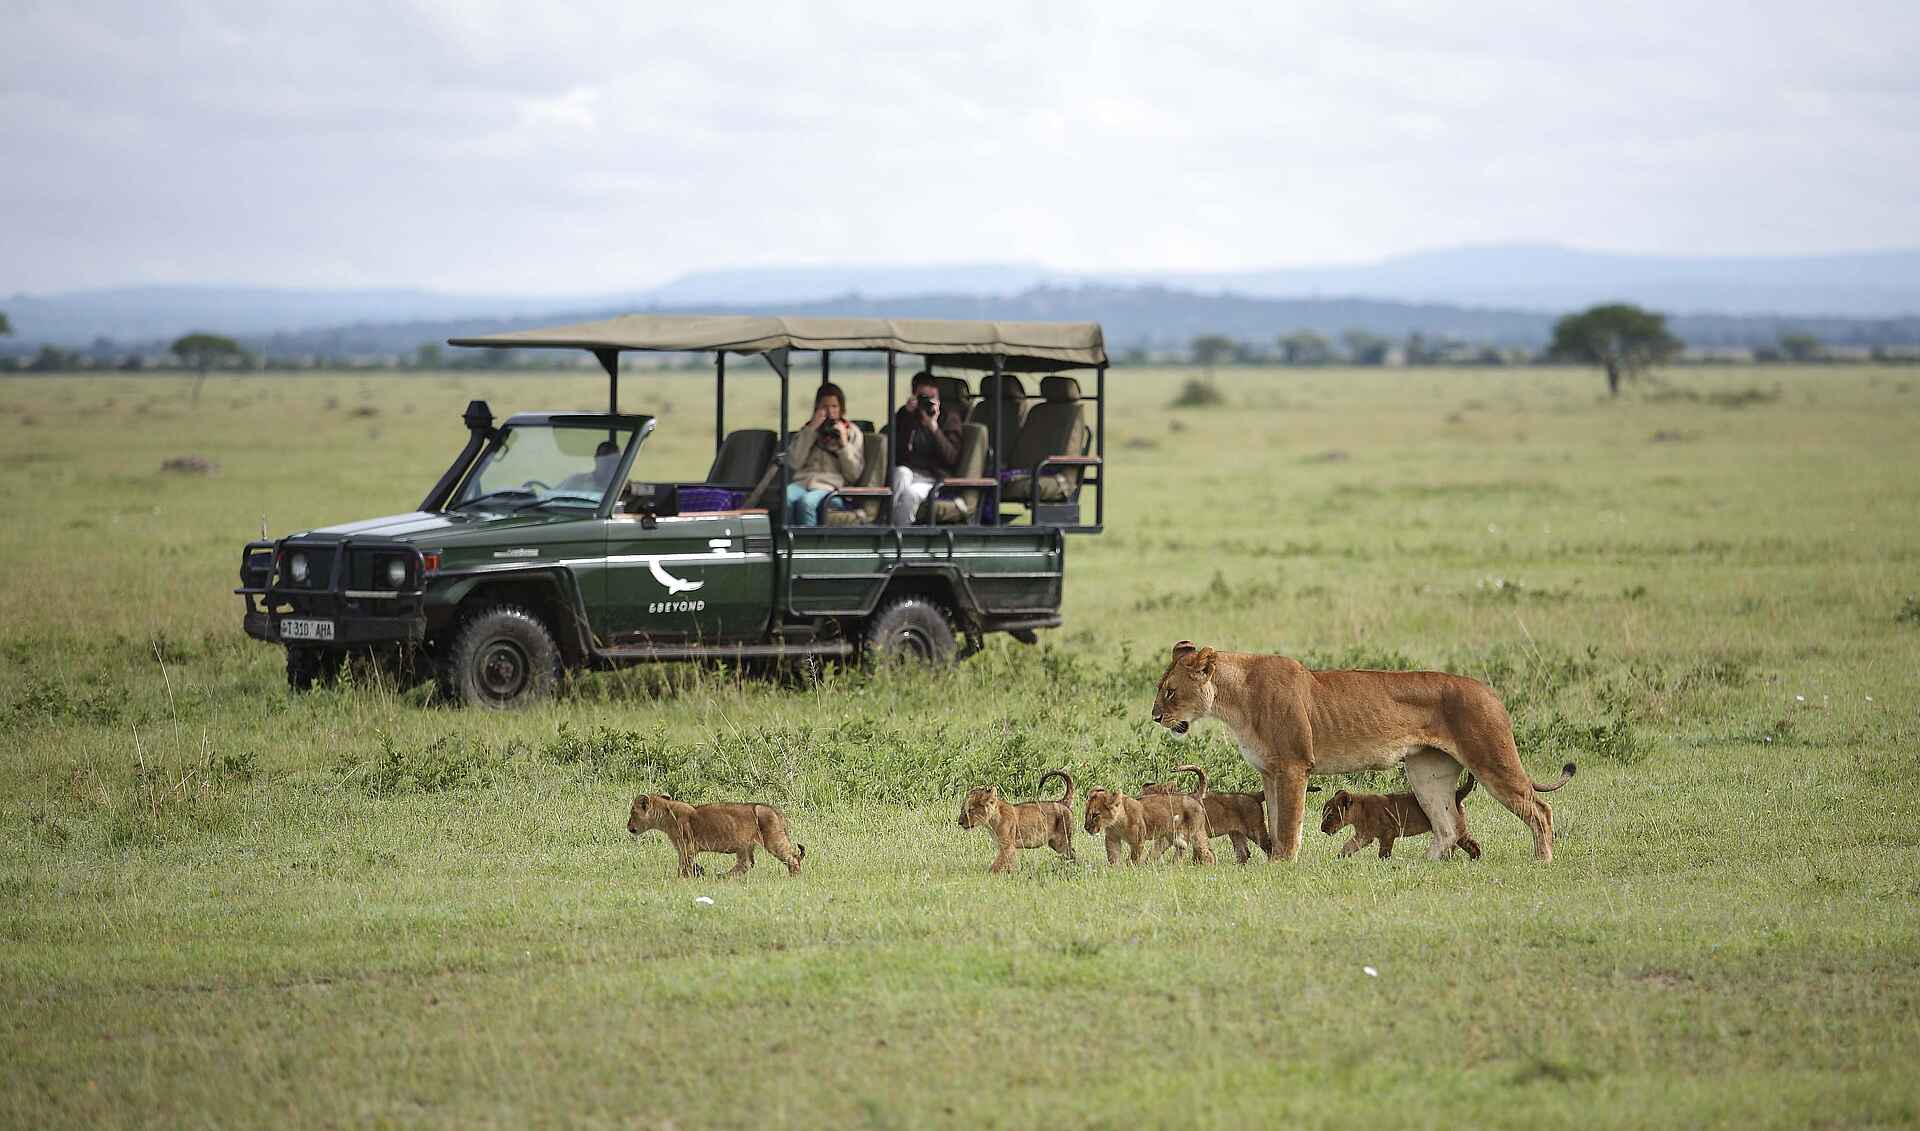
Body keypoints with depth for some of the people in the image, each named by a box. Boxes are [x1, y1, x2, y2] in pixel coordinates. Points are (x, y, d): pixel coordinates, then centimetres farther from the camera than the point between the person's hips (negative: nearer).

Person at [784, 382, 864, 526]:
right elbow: (794, 463, 5)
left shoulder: (852, 432, 15)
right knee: (786, 499, -34)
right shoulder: (808, 429, 22)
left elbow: (853, 474, 5)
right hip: (803, 481, 2)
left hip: (830, 486, -2)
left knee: (806, 502, -37)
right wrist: (810, 430, 3)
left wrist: (843, 443, -4)